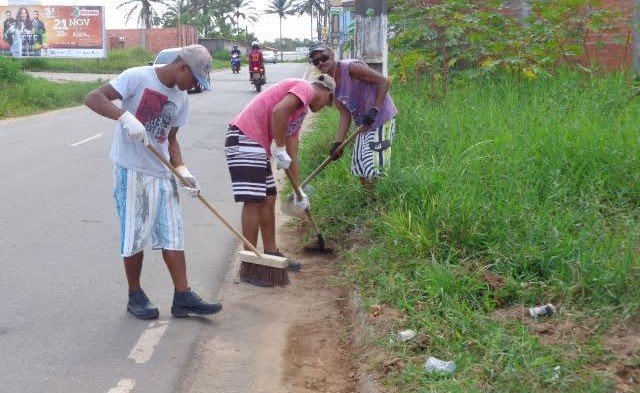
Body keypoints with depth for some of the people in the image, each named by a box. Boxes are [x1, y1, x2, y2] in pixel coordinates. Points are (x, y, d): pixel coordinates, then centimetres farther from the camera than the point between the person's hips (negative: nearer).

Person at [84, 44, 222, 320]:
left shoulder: (181, 98, 10)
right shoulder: (138, 77, -11)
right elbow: (93, 98, -18)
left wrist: (182, 170, 0)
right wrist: (125, 116, -34)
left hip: (162, 173, 6)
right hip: (131, 171, -6)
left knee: (173, 235, 5)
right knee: (134, 235, 2)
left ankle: (183, 297, 10)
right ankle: (135, 297, 18)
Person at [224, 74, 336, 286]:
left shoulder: (301, 109, 25)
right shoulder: (305, 88, -3)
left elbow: (291, 154, 27)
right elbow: (278, 111, -22)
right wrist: (280, 149, -15)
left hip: (257, 145, 10)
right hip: (244, 139, -10)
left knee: (268, 199, 15)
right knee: (254, 201, -9)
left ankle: (271, 253, 26)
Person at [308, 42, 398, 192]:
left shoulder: (351, 67, -18)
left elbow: (383, 81, -20)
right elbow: (345, 115, 5)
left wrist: (374, 109, -25)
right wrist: (338, 143, -4)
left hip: (381, 119, -9)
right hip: (364, 124, 9)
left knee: (373, 167, -12)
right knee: (360, 169, 14)